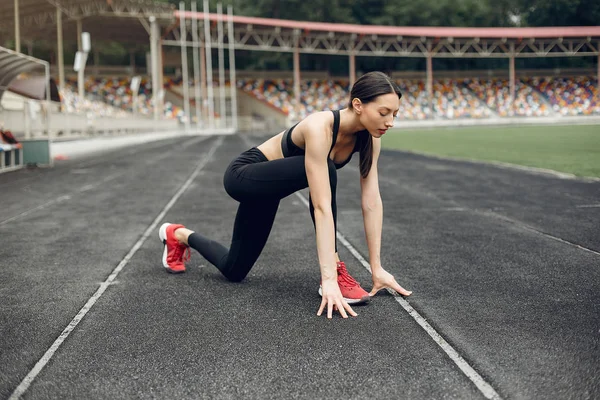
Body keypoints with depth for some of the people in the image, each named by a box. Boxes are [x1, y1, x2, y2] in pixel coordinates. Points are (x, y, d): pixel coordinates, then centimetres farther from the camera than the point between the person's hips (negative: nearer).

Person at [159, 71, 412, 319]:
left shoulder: (369, 136, -16)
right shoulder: (320, 128, -38)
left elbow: (372, 202, -15)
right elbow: (322, 206, -44)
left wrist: (377, 268, -16)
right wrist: (329, 278, -47)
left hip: (268, 183, 8)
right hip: (243, 177, -8)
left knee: (233, 270, 13)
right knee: (321, 170, -37)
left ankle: (179, 235, 39)